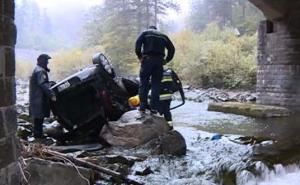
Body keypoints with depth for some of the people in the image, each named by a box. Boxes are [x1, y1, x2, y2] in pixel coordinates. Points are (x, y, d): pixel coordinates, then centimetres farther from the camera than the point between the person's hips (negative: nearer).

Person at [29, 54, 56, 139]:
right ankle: (38, 134, 0)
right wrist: (52, 95, -28)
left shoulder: (39, 70, 17)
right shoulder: (40, 71, -17)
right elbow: (43, 85, -26)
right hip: (39, 98, -10)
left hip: (39, 97, 10)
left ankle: (38, 133, 21)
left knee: (39, 116, 14)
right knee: (39, 116, -5)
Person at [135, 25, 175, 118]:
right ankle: (154, 110, 0)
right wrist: (167, 60, 15)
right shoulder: (163, 36, 23)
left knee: (143, 85, -3)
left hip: (147, 59, -3)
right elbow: (172, 48, 15)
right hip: (159, 61, 3)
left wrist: (139, 56, -1)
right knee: (156, 85, 4)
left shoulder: (145, 33, 14)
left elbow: (138, 43, -4)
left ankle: (142, 110, -12)